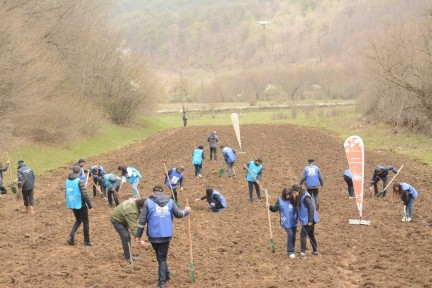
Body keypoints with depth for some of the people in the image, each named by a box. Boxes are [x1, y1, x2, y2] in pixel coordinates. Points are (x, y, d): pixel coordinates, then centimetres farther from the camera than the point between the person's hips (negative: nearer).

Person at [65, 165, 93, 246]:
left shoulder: (67, 181, 4)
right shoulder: (80, 181, -17)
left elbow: (67, 193, 12)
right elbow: (84, 195, -19)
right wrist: (90, 205, -12)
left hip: (72, 204, 6)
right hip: (81, 204, -6)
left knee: (78, 220, 21)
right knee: (85, 222, 9)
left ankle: (71, 236, 3)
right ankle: (87, 241, 14)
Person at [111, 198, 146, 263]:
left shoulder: (136, 202, -15)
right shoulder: (132, 212, -41)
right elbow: (133, 227, -44)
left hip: (122, 219, 9)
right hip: (117, 220, -9)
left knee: (127, 236, 13)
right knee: (125, 237, -16)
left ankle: (127, 254, 25)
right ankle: (128, 258, -9)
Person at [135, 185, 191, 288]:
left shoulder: (148, 202, -3)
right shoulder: (170, 201, 3)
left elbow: (142, 221, -5)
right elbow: (179, 214, 14)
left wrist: (138, 237, 0)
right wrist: (186, 211, 36)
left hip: (154, 235, -1)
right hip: (167, 235, 1)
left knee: (160, 257, 23)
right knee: (162, 258, 11)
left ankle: (166, 274, 34)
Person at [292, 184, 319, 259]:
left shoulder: (305, 197, -21)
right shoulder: (301, 196, 9)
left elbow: (311, 208, -24)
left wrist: (310, 220, -23)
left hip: (308, 221, -10)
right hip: (308, 220, 10)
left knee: (303, 235, -6)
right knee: (311, 235, 18)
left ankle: (303, 253, -5)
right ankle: (315, 251, 29)